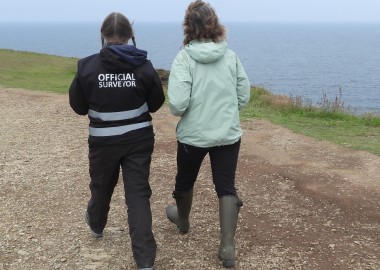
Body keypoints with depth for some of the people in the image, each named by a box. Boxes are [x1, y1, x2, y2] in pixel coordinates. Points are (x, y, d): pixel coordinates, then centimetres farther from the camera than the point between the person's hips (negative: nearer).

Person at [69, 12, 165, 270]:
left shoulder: (87, 66, -13)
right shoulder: (144, 66, -10)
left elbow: (78, 106, -3)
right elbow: (156, 103, 2)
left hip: (103, 141, 0)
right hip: (139, 139, 0)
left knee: (101, 186, 24)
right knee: (138, 193, 4)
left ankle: (96, 226, 53)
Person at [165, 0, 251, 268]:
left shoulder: (184, 58, -15)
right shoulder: (231, 56, -4)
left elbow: (177, 104, -23)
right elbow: (244, 96, 3)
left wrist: (180, 110, 0)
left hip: (193, 135, -2)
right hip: (228, 134, 2)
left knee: (185, 181, 23)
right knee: (227, 187, 9)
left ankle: (183, 220, 48)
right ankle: (228, 246, 4)